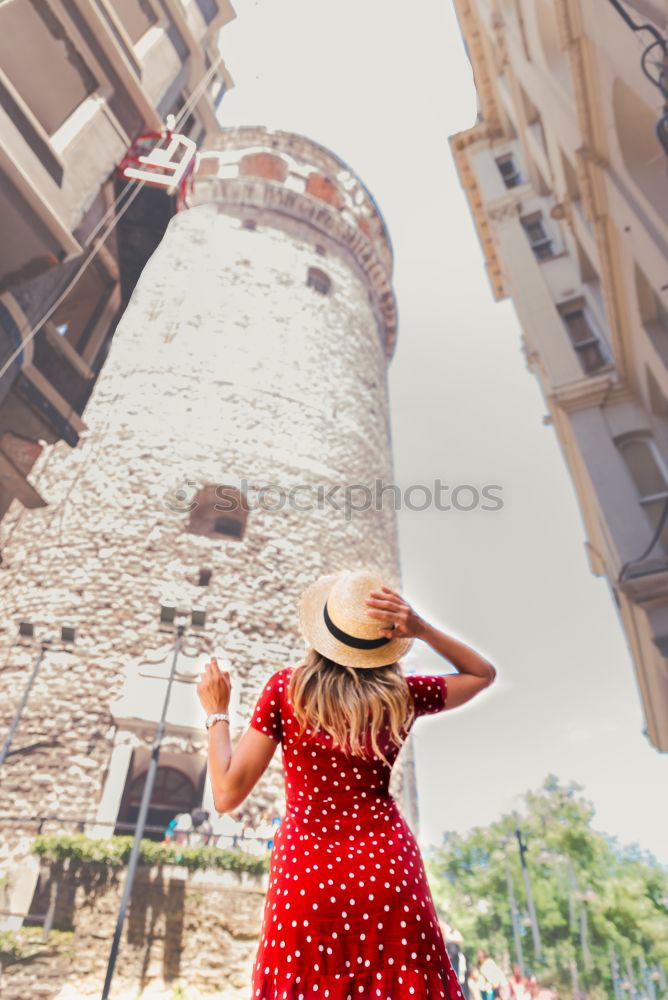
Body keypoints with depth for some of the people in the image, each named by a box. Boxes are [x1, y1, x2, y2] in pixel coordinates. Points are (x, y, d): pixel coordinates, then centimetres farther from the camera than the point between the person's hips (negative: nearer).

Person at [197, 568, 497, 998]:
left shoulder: (285, 687, -8)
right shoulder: (402, 695, -3)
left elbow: (228, 793, -6)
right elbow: (484, 673, 15)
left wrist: (217, 712, 7)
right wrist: (422, 630, -1)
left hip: (305, 873, -1)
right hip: (387, 867, 1)